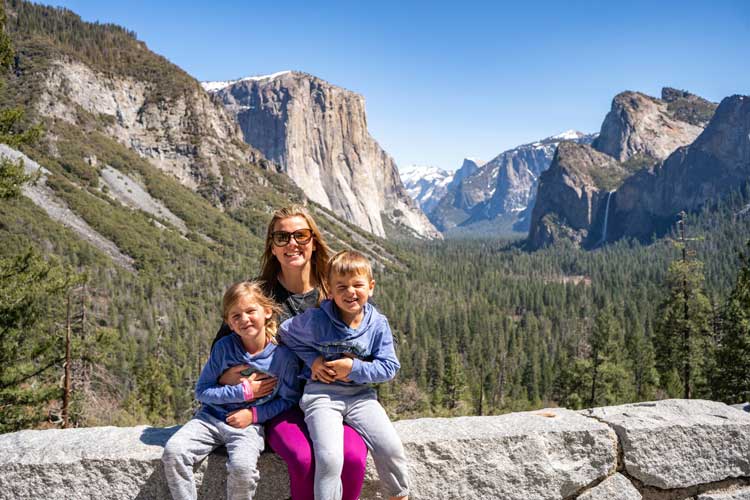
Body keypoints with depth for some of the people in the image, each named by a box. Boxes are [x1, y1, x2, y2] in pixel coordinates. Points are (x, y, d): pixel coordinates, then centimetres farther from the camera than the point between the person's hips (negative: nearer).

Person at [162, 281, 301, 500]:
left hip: (249, 424, -2)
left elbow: (289, 399, 1)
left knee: (242, 466, -29)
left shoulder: (282, 355, -8)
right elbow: (201, 391, -1)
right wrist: (243, 392, -12)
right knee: (173, 451, -19)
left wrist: (254, 414, -11)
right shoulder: (224, 347, -4)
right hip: (212, 417, 3)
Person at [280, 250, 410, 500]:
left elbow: (389, 367, -2)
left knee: (391, 448, -11)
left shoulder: (378, 324, -3)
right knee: (330, 458, -23)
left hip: (360, 394, 2)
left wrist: (354, 367, -15)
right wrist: (312, 360, -4)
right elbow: (285, 333, 8)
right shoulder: (315, 320, -8)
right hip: (322, 395, -2)